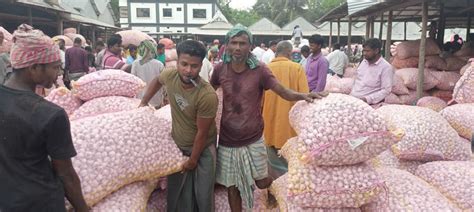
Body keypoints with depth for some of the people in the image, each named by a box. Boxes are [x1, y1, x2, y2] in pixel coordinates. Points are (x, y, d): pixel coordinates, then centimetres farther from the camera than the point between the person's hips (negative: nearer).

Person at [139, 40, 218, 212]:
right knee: (177, 194, 16)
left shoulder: (207, 95, -32)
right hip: (177, 145, 4)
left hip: (202, 149, -4)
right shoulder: (170, 75, -18)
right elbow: (157, 81, 9)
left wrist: (193, 160, -10)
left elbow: (202, 132, -21)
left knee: (203, 194, 9)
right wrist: (143, 103, 11)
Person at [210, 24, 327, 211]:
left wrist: (303, 95, -33)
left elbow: (284, 92, -15)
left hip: (253, 139, -1)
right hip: (227, 140, 2)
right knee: (231, 186, 14)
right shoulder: (220, 69, -6)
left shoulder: (259, 70, -12)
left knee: (262, 182, 12)